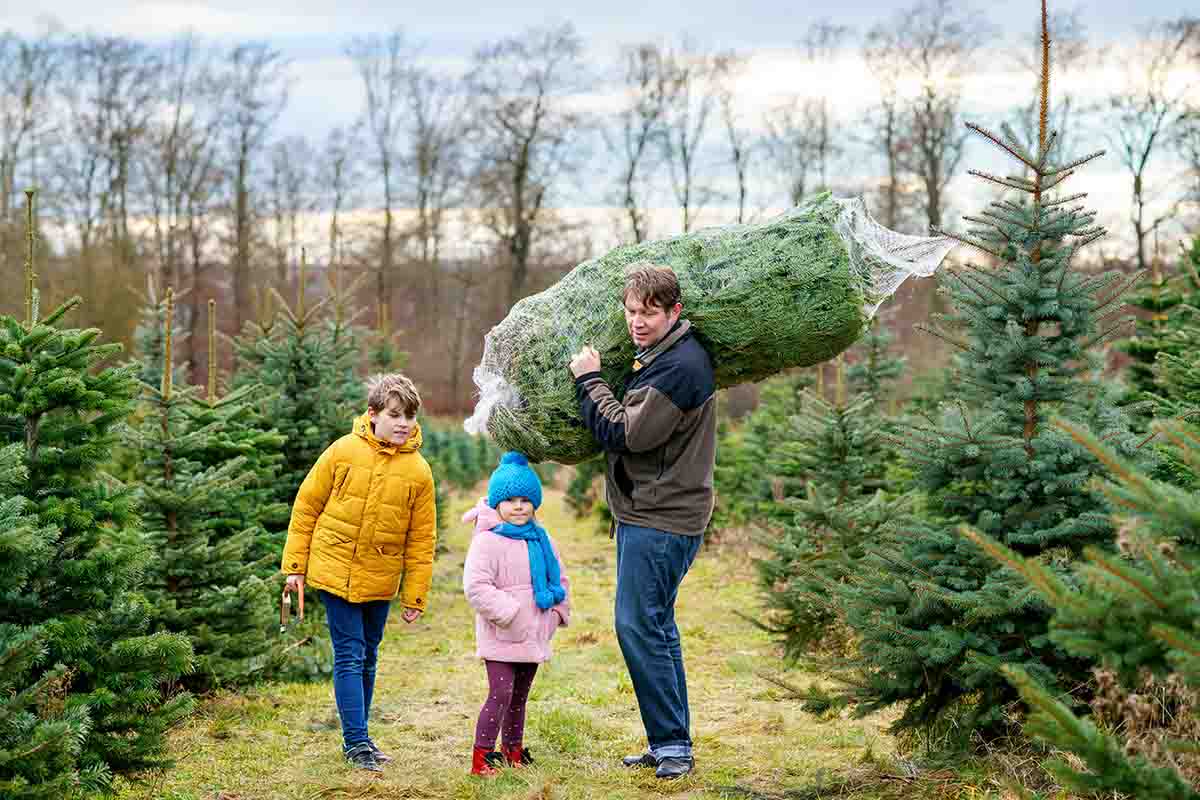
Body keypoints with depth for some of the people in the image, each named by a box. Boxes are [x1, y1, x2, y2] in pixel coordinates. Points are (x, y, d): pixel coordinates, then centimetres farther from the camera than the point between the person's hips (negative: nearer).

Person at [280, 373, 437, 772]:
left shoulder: (418, 472, -4)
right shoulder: (343, 452, -9)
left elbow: (421, 541, 2)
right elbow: (306, 506, -1)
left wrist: (415, 596, 1)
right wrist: (295, 565, -1)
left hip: (380, 580, 3)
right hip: (335, 571, -3)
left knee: (367, 658, 14)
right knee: (350, 656, -6)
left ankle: (358, 738, 26)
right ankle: (357, 742, -1)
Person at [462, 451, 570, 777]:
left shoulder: (541, 540, 10)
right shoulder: (487, 541, -12)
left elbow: (559, 579, 21)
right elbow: (476, 586, -20)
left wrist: (557, 612, 7)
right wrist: (508, 613, -22)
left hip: (534, 636, 7)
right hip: (501, 637, -7)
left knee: (519, 697, 17)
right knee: (501, 693, -15)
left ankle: (513, 750, 29)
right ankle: (481, 759, -12)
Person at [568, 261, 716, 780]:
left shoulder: (680, 365, -19)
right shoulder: (655, 357, 14)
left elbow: (625, 434, -20)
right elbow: (626, 426, 24)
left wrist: (588, 378, -10)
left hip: (660, 520, -10)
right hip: (644, 514, 11)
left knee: (638, 626, -10)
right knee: (655, 628, 14)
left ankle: (672, 745, -4)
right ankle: (669, 745, 21)